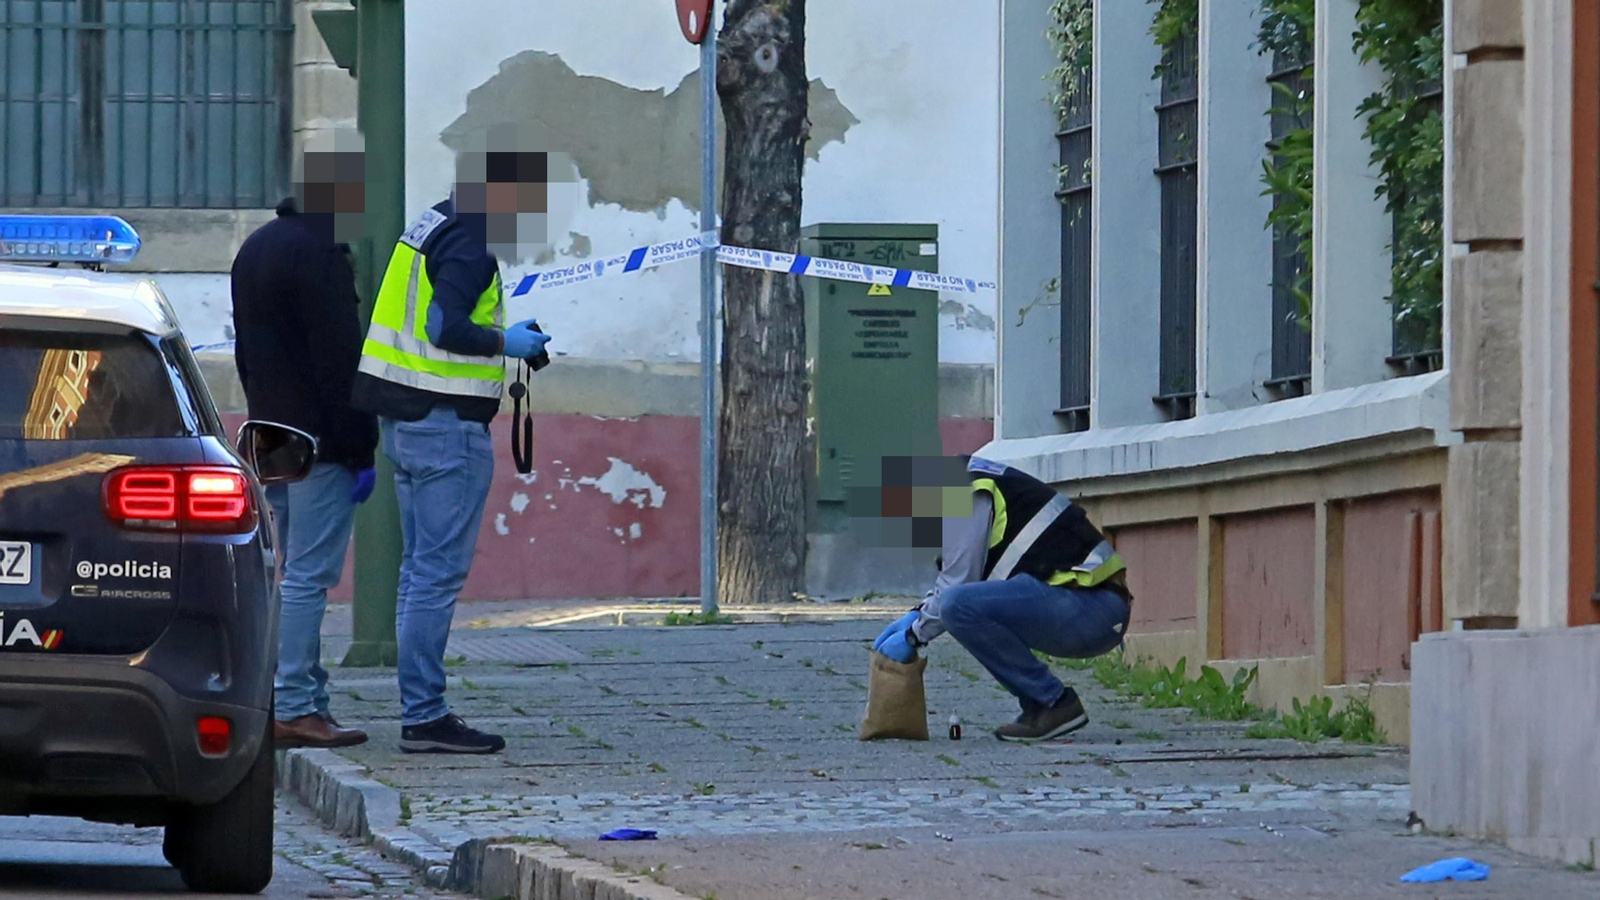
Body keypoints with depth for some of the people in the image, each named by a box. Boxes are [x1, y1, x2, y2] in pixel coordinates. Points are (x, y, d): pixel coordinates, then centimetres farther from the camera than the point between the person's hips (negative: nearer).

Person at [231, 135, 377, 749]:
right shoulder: (319, 257, -14)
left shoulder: (255, 249, 17)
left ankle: (305, 698, 14)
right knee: (308, 577, -9)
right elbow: (340, 363, -18)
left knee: (300, 573, 14)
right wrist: (359, 450, -16)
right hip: (319, 443, -10)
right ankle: (292, 710, -12)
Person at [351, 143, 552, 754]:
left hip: (404, 422, 10)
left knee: (420, 569, 13)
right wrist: (505, 342, -10)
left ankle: (420, 710, 16)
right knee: (439, 573, -8)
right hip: (447, 426, -10)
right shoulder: (470, 241, -14)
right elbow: (445, 326, -24)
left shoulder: (434, 225, 15)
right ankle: (425, 717, -8)